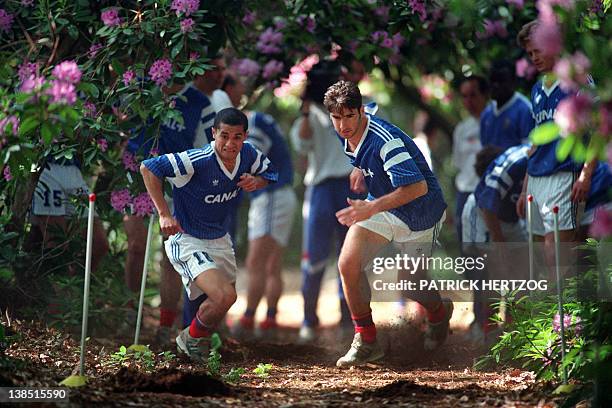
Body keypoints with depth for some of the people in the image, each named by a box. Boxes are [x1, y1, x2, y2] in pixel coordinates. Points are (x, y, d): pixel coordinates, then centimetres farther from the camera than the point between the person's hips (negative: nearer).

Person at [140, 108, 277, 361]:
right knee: (224, 297, -23)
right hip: (187, 242, -8)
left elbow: (269, 172, 13)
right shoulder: (197, 161, -29)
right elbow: (148, 168, -25)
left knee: (224, 299, 19)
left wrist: (256, 182, -12)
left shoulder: (248, 155, -8)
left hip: (220, 240, 8)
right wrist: (164, 214, -27)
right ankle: (191, 339, 4)